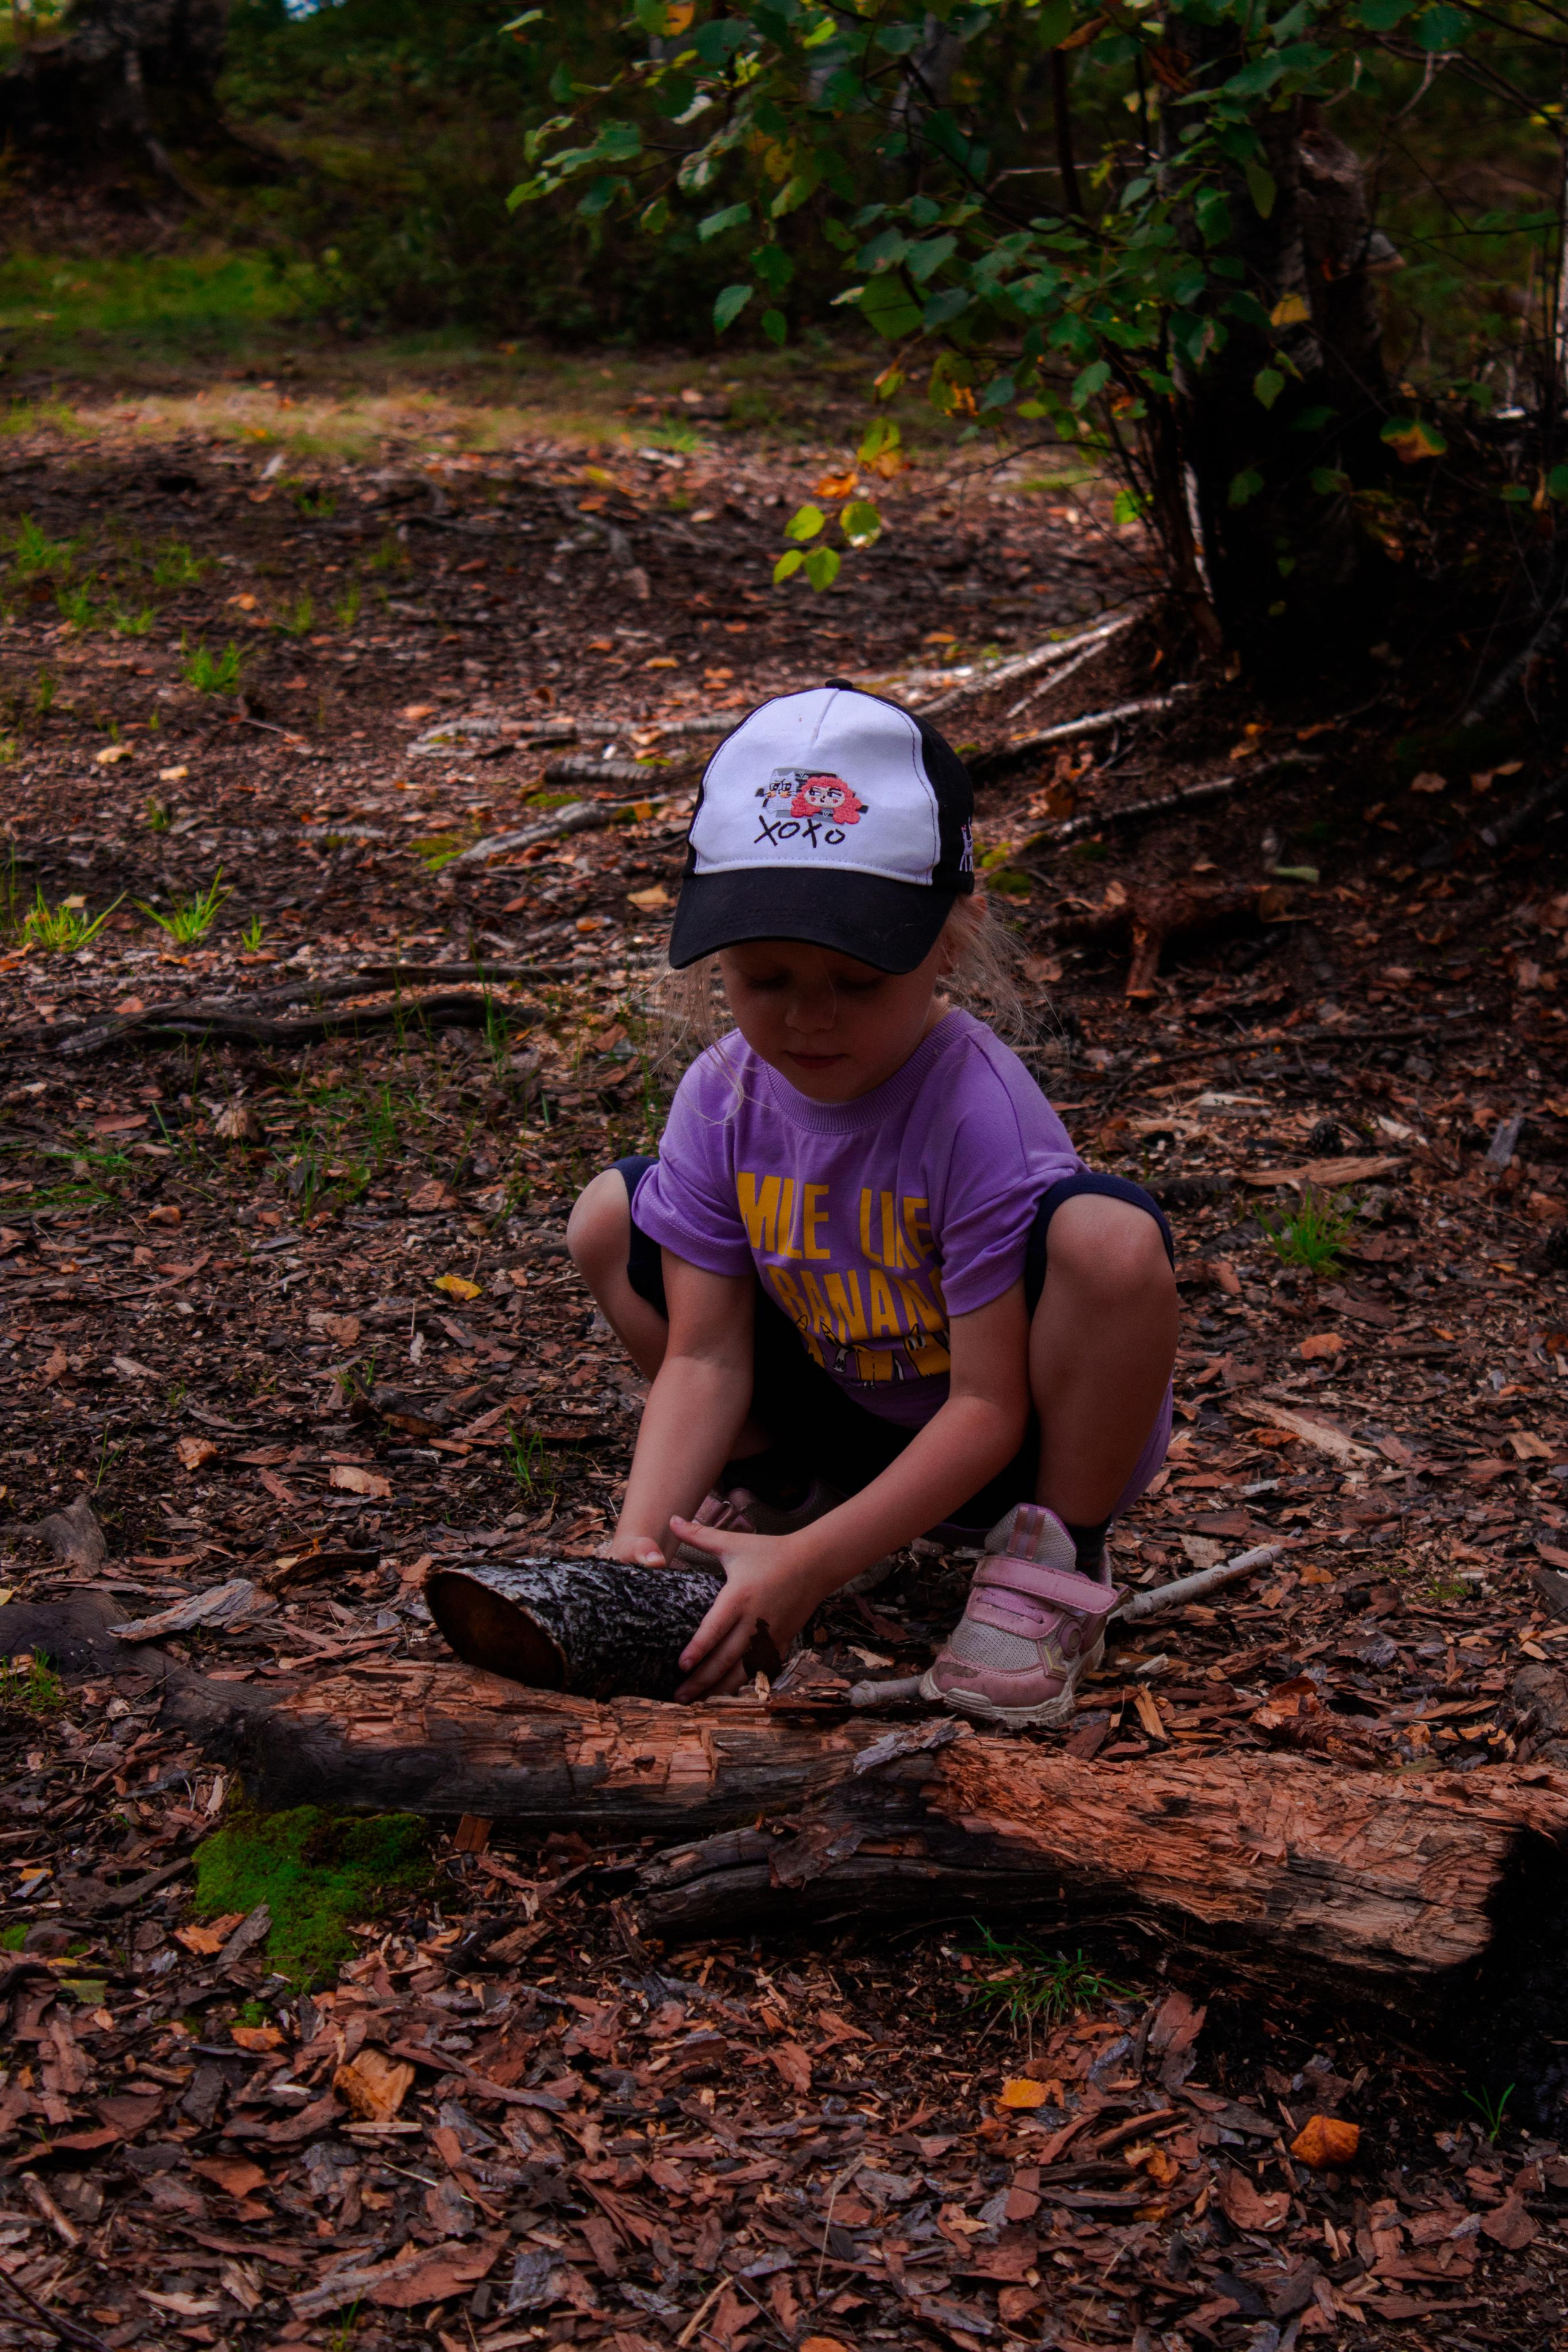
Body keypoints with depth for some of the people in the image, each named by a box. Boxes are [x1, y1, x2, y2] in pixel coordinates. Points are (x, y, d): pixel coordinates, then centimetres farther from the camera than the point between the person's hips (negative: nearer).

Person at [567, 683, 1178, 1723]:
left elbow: (987, 1410, -27)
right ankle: (774, 1485, 11)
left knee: (1109, 1237, -36)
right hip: (849, 1421, 5)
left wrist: (810, 1563, -36)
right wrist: (641, 1540, -30)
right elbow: (705, 1358, -12)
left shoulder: (977, 1110, -29)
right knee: (611, 1219, -8)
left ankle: (1054, 1561, -11)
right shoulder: (722, 1096, -13)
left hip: (1015, 1442, -5)